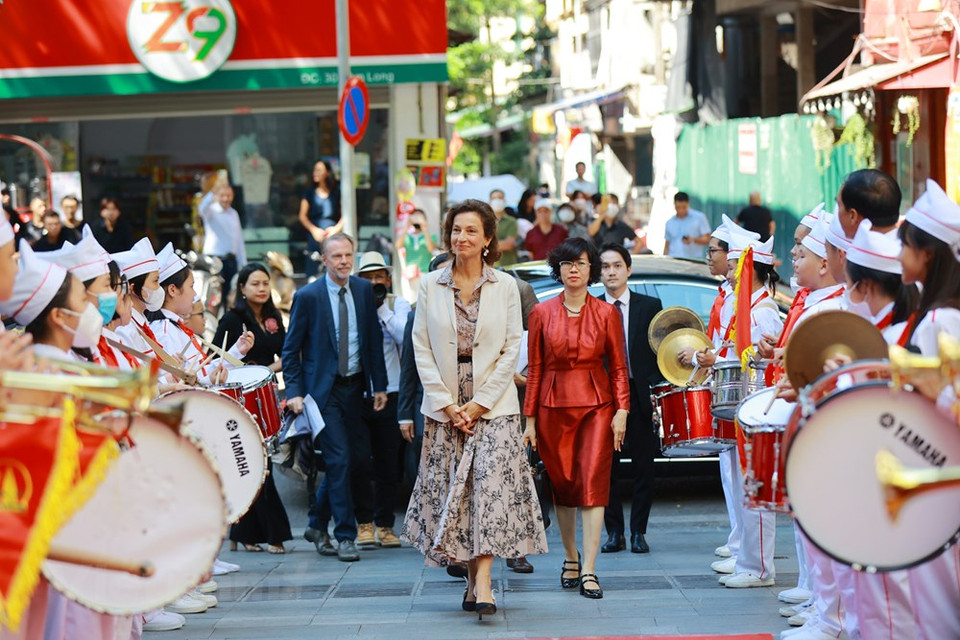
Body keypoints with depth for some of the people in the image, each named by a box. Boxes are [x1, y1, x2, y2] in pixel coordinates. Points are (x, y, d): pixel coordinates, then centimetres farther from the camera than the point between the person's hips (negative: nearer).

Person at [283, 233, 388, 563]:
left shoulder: (364, 290, 4)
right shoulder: (307, 296, -7)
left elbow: (375, 338, 10)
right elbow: (291, 349, -4)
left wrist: (379, 385, 6)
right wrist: (294, 392, -12)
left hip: (354, 386, 5)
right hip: (323, 388, -5)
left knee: (349, 458, 9)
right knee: (339, 459, -9)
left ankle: (316, 524, 26)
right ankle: (345, 536, -2)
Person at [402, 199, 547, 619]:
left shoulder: (505, 286, 3)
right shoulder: (430, 286, 5)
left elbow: (512, 348, 0)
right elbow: (421, 348, 2)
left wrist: (480, 403, -8)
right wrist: (447, 405, -7)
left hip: (493, 407, -2)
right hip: (444, 407, 2)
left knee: (492, 486, -14)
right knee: (451, 491, 2)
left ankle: (482, 585, -19)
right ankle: (472, 580, 12)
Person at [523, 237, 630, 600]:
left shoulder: (606, 314, 3)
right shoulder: (542, 313, 5)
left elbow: (619, 367, 5)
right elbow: (534, 369, 6)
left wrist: (621, 411, -5)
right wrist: (530, 419, 3)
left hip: (596, 405, -1)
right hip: (553, 406, 1)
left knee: (593, 481, -10)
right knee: (561, 484, 8)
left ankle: (589, 571, -12)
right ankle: (571, 559, 27)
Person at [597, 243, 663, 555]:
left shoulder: (650, 306, 6)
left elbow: (661, 352, 6)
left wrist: (655, 389, -4)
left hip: (640, 397, 0)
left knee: (644, 469, 2)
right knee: (606, 468, 2)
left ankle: (639, 532, 11)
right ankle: (614, 532, 11)